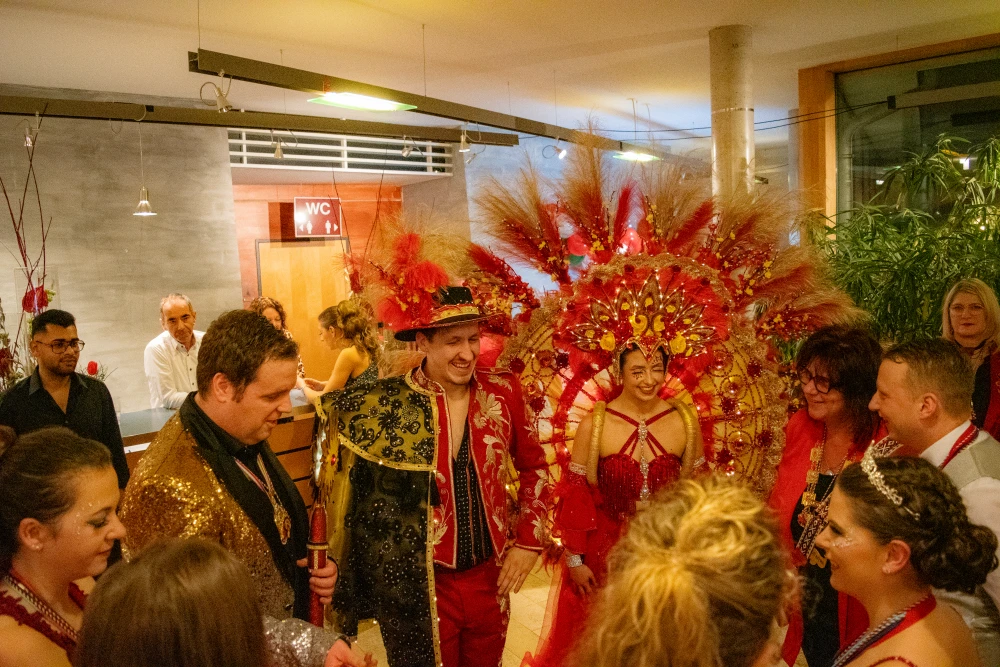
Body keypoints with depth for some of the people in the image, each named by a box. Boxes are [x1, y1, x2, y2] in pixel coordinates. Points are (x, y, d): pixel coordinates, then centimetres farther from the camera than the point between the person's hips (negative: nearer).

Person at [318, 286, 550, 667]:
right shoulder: (386, 404, -14)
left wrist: (528, 540, 1)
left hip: (490, 578, 3)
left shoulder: (502, 391, -5)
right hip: (417, 588, -3)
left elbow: (533, 466, 6)